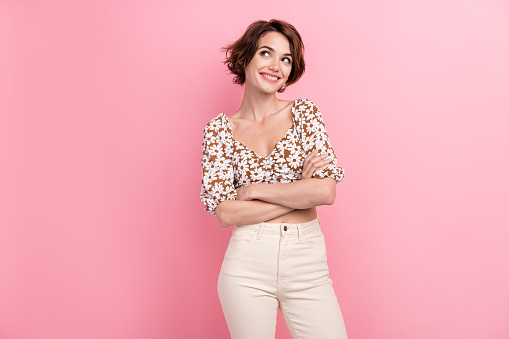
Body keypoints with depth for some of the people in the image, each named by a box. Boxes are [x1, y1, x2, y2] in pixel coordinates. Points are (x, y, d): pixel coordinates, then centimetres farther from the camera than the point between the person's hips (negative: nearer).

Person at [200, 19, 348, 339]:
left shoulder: (305, 113, 2)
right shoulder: (219, 129, 1)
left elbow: (326, 190, -10)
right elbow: (225, 213, -8)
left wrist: (253, 190, -10)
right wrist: (301, 193, -10)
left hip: (308, 264, 1)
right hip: (247, 265, 0)